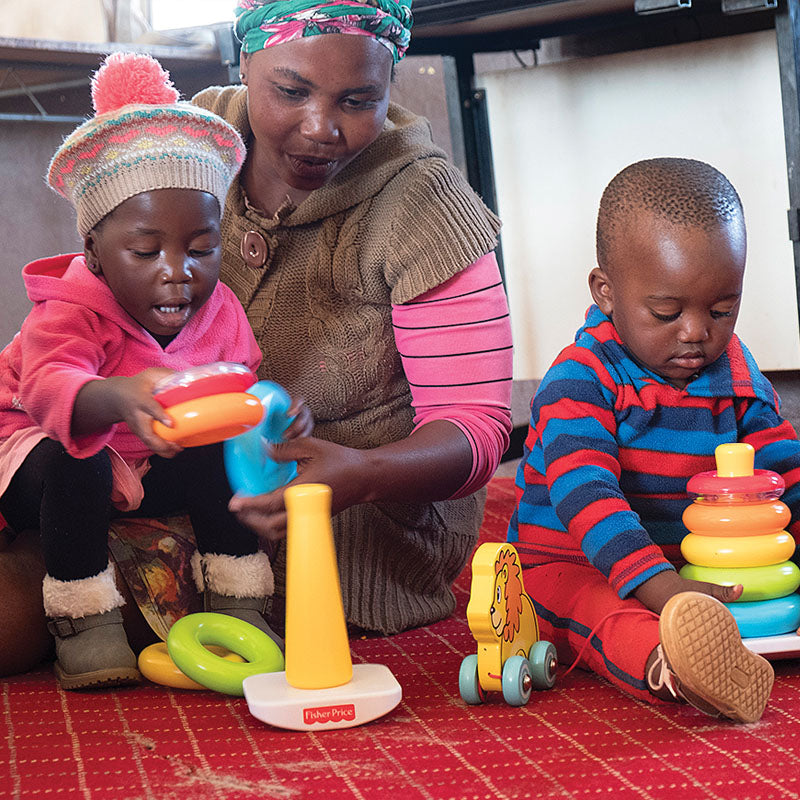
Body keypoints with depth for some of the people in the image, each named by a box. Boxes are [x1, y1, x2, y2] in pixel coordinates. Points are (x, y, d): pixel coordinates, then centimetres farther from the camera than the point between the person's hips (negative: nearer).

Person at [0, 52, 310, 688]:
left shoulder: (219, 312, -10)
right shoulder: (72, 312, -29)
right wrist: (119, 398, -73)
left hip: (152, 468, 5)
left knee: (225, 450, -18)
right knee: (74, 465, -37)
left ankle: (236, 604, -7)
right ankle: (83, 624, -25)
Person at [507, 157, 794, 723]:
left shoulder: (736, 374, 4)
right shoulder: (580, 380, -18)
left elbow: (781, 465, 9)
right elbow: (583, 493, -31)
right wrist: (658, 586, -45)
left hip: (696, 564, 8)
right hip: (572, 563, -8)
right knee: (602, 612, -40)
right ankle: (667, 668, -69)